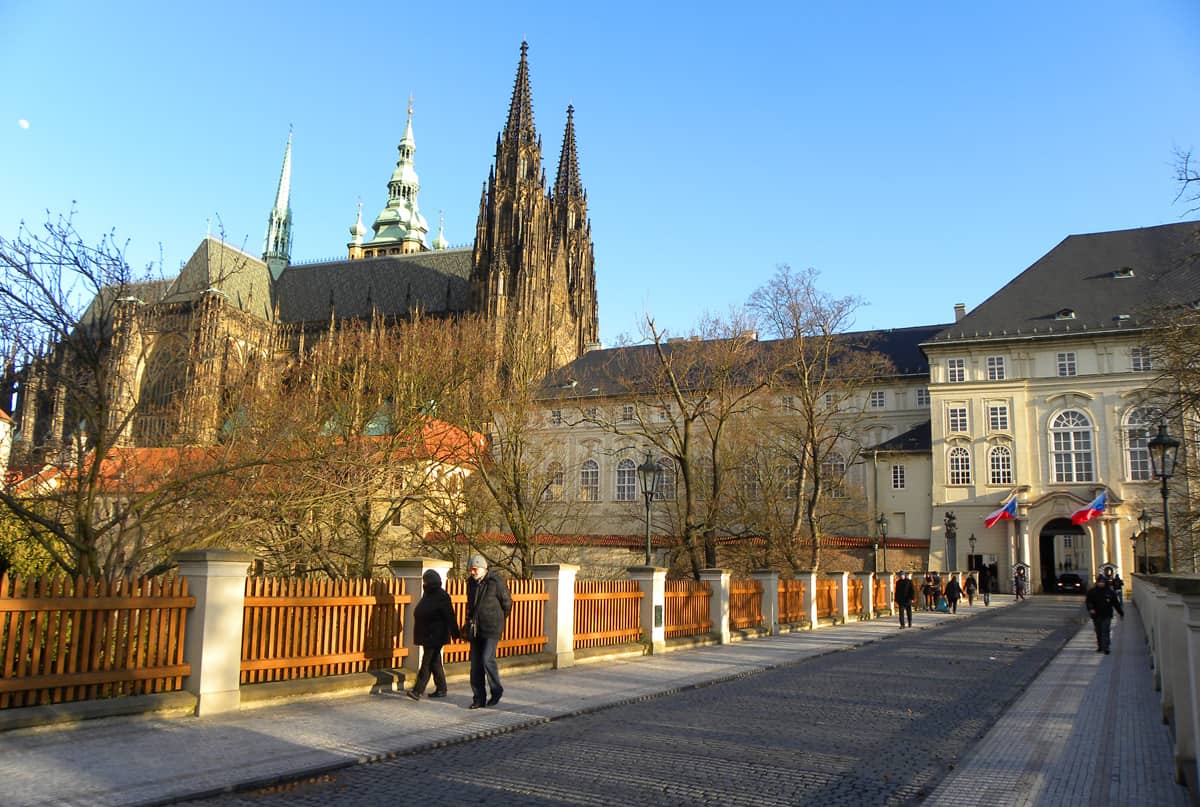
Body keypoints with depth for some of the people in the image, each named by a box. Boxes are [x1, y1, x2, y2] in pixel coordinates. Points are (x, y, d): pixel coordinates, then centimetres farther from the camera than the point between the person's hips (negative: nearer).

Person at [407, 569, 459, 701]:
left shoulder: (441, 596, -14)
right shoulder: (427, 595, 11)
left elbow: (449, 617, -15)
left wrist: (455, 634, -16)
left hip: (435, 636, -9)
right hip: (427, 635, 9)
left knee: (427, 662, -8)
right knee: (435, 662, 13)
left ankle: (418, 691, -9)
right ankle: (441, 689, 20)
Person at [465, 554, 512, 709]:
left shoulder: (496, 581, -11)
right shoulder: (471, 582, 8)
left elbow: (507, 603, -1)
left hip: (491, 628, -6)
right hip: (475, 628, 6)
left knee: (487, 659, -15)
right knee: (475, 663, 4)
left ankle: (496, 690, 7)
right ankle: (479, 698, 12)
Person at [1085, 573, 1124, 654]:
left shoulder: (1110, 592, 1)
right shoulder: (1092, 591, 0)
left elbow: (1116, 603, 8)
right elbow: (1088, 601, -3)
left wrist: (1121, 613, 12)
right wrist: (1090, 609, -21)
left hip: (1106, 615, -2)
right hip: (1096, 615, 2)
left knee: (1105, 631, -11)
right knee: (1098, 632, 12)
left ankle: (1105, 648, -12)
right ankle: (1100, 647, 26)